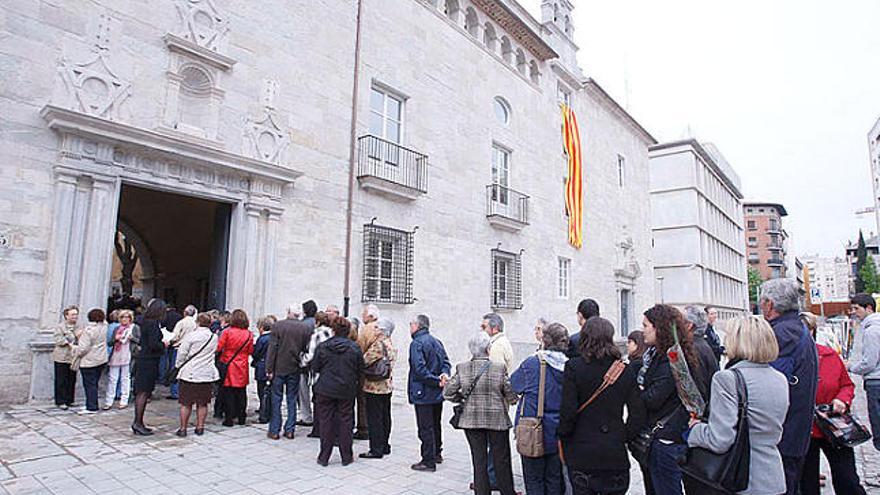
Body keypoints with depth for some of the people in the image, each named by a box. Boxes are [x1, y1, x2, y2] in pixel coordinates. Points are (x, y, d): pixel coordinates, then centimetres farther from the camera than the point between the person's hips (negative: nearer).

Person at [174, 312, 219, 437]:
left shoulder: (190, 335, -10)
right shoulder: (214, 337, 2)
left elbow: (182, 353, -5)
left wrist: (179, 366, 11)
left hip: (189, 374, -3)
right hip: (207, 374, 3)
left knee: (186, 403, 7)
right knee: (202, 404, 11)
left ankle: (183, 428, 13)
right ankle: (200, 427, 16)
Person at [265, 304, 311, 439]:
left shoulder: (277, 326, -8)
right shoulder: (306, 328, -4)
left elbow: (272, 348, -8)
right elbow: (307, 349, -2)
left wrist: (269, 369, -5)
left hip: (279, 368, -1)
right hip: (295, 369, 1)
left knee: (276, 399, 8)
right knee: (292, 400, 11)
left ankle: (274, 430, 12)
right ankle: (289, 430, 14)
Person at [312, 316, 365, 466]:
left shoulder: (322, 347, -8)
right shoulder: (355, 348, -7)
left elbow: (315, 367, 0)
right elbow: (360, 370, -1)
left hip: (325, 389, 0)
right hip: (347, 391, 1)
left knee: (326, 422, 9)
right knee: (345, 421, 10)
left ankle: (324, 457, 17)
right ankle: (346, 457, 18)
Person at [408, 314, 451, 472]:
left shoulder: (417, 343, -16)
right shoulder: (437, 342, 11)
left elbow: (420, 369, -25)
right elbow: (446, 362, 6)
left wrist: (436, 381, -21)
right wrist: (444, 374, -11)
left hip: (423, 394, -8)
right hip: (438, 394, 8)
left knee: (425, 428, 1)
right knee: (435, 425, 21)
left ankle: (428, 462, 8)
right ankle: (437, 454, 34)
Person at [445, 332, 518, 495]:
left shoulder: (462, 368, -6)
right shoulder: (499, 367, -13)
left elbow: (447, 393, -3)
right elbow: (511, 394, -6)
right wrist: (512, 400, 16)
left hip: (471, 420, 2)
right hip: (497, 420, -2)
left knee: (479, 460, 13)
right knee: (501, 460, 14)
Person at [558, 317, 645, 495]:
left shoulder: (574, 367, -11)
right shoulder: (626, 370, -2)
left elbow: (568, 411, -14)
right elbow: (637, 414, -3)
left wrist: (563, 436, 2)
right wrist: (624, 437, 9)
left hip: (581, 453, -2)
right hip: (615, 453, 3)